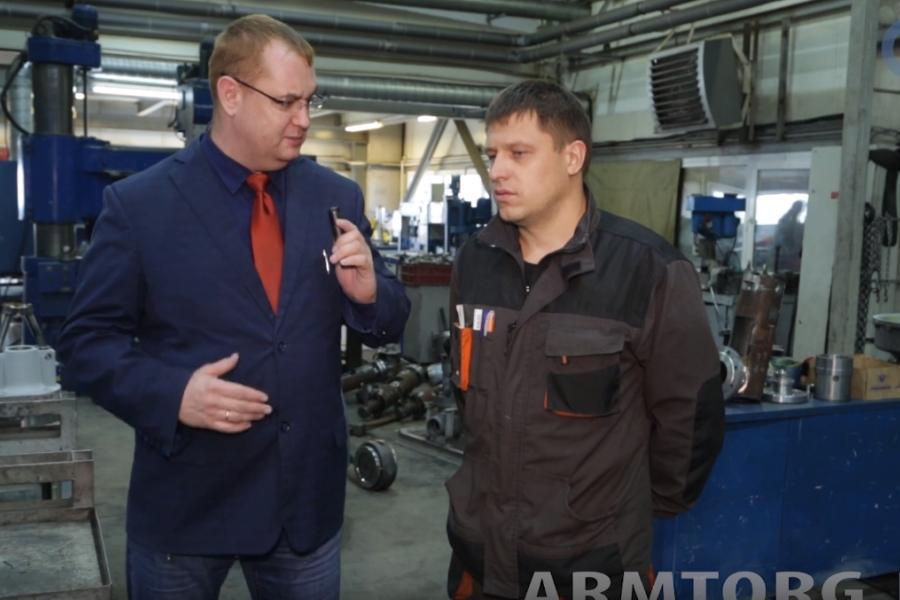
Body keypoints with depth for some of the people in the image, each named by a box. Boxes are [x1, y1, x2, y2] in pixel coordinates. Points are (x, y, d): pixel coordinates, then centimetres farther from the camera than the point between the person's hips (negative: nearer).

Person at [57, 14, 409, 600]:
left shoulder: (339, 197, 2)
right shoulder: (137, 203, -7)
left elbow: (388, 325, 6)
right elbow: (87, 338, -5)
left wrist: (367, 292, -17)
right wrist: (171, 394, -21)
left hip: (309, 495, 3)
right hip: (186, 501, -2)